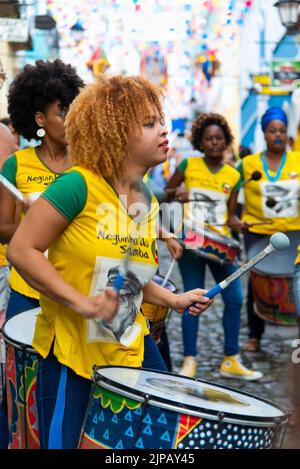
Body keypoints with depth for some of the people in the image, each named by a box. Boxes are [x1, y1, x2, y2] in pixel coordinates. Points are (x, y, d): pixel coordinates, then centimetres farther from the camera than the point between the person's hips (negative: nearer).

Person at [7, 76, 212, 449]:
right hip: (71, 351, -7)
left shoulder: (148, 203, 5)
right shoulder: (79, 185, -19)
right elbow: (21, 250, -20)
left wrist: (174, 300, 5)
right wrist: (82, 303, -24)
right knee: (64, 442, 3)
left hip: (132, 347, 7)